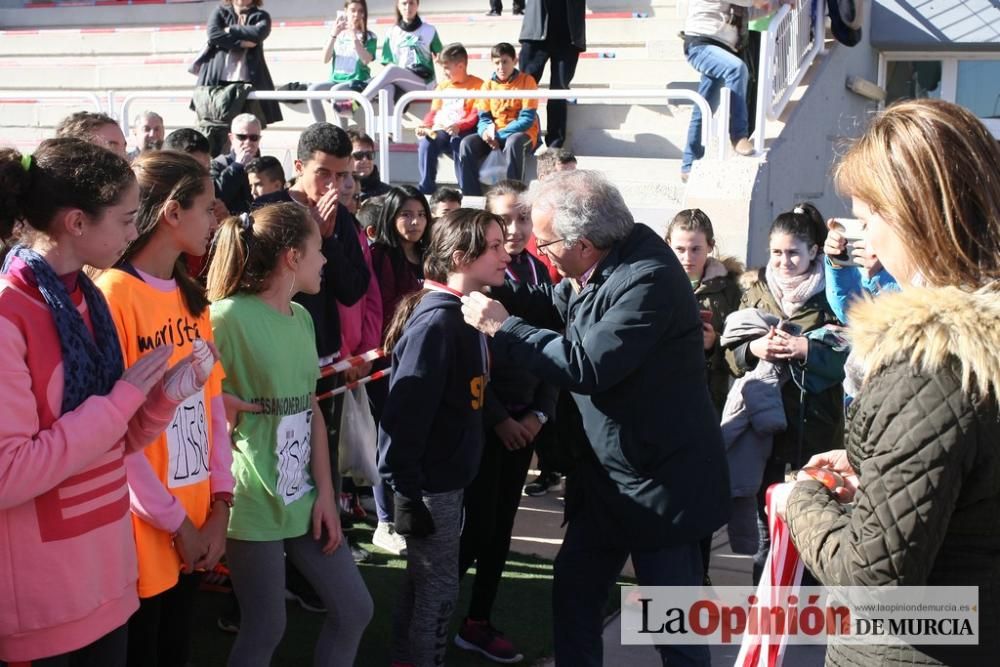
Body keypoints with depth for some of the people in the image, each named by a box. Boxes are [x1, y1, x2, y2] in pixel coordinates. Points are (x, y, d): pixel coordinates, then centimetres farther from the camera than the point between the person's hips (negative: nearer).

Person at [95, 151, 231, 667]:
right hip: (144, 529, -7)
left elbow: (213, 401, 6)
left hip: (198, 525, 7)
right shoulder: (112, 294, -16)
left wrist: (220, 502, -3)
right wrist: (175, 521, -13)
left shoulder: (191, 297, 9)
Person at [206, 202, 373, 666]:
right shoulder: (228, 315, -15)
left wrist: (325, 492, 4)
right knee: (265, 629, 4)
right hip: (255, 499, -7)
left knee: (354, 610, 12)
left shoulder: (302, 318, 9)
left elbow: (311, 408, 9)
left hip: (303, 495, 8)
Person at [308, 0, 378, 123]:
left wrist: (354, 35, -15)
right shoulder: (338, 35, 12)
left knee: (336, 90, -35)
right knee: (313, 89, -25)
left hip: (358, 82, -4)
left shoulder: (369, 37, 3)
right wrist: (334, 35, -9)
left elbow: (366, 60, -14)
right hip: (336, 80, 4)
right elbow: (325, 60, 1)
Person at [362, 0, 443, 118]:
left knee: (392, 70, -32)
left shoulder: (429, 31, 9)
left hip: (423, 83, -2)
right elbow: (387, 63, 12)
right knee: (386, 90, -36)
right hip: (400, 84, 2)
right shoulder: (392, 33, 14)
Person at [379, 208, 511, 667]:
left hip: (447, 478, 9)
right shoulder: (436, 322, -22)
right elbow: (404, 412, -25)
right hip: (429, 484, -9)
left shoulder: (465, 316, 6)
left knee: (426, 584, 20)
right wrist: (406, 493, -22)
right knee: (437, 589, 4)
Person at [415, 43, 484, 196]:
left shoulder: (476, 84, 4)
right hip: (440, 130, 5)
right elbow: (434, 111, 22)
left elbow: (476, 115, -7)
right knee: (425, 142, -27)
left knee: (457, 141, -38)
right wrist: (425, 125, 2)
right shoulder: (443, 85, 25)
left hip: (463, 131, -5)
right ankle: (426, 188, -22)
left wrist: (460, 126, -23)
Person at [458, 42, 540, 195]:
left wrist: (498, 135, -18)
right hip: (493, 136, 4)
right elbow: (484, 117, 8)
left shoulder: (526, 81, -4)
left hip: (523, 134, -4)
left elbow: (527, 119, -11)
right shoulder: (488, 85, 8)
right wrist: (486, 131, -17)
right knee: (467, 143, -23)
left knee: (513, 142, -39)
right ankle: (471, 195, -21)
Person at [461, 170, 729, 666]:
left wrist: (501, 327, -23)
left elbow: (587, 366, -31)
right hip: (608, 475, 9)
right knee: (573, 589, 18)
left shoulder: (648, 278, -28)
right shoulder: (602, 265, 1)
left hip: (661, 480, -9)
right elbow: (558, 305, 19)